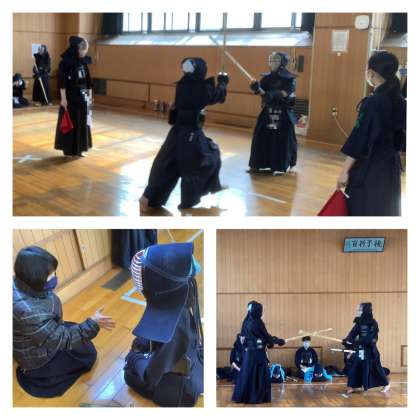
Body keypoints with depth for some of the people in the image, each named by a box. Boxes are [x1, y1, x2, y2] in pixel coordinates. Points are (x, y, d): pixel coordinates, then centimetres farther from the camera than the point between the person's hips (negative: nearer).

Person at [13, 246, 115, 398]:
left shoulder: (21, 284, -17)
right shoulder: (28, 311, -43)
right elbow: (60, 339, -32)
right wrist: (92, 324, -32)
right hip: (38, 358, -8)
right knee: (88, 353, 10)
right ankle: (36, 374, 12)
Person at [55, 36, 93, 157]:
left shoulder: (84, 62, 7)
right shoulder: (65, 62, -11)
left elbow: (88, 80, 12)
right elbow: (62, 81, -14)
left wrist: (90, 95, 11)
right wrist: (63, 98, -18)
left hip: (83, 97, 6)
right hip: (70, 97, -6)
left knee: (82, 122, 8)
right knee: (70, 122, 2)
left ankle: (79, 149, 17)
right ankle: (68, 149, 12)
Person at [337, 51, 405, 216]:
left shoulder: (372, 103, -19)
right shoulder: (399, 102, 4)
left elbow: (360, 139, -19)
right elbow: (399, 135, 12)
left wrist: (345, 170, -14)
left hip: (369, 166, -8)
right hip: (390, 164, 8)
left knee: (362, 209, 3)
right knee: (386, 209, 16)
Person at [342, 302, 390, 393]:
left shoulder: (373, 323, -14)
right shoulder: (359, 322, 3)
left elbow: (370, 338, -20)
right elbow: (353, 333, -6)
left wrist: (356, 341, -29)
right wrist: (347, 340, -25)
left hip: (370, 349, -5)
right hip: (360, 348, 5)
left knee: (376, 367, 5)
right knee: (354, 367, 1)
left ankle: (386, 384, 26)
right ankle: (352, 386, 10)